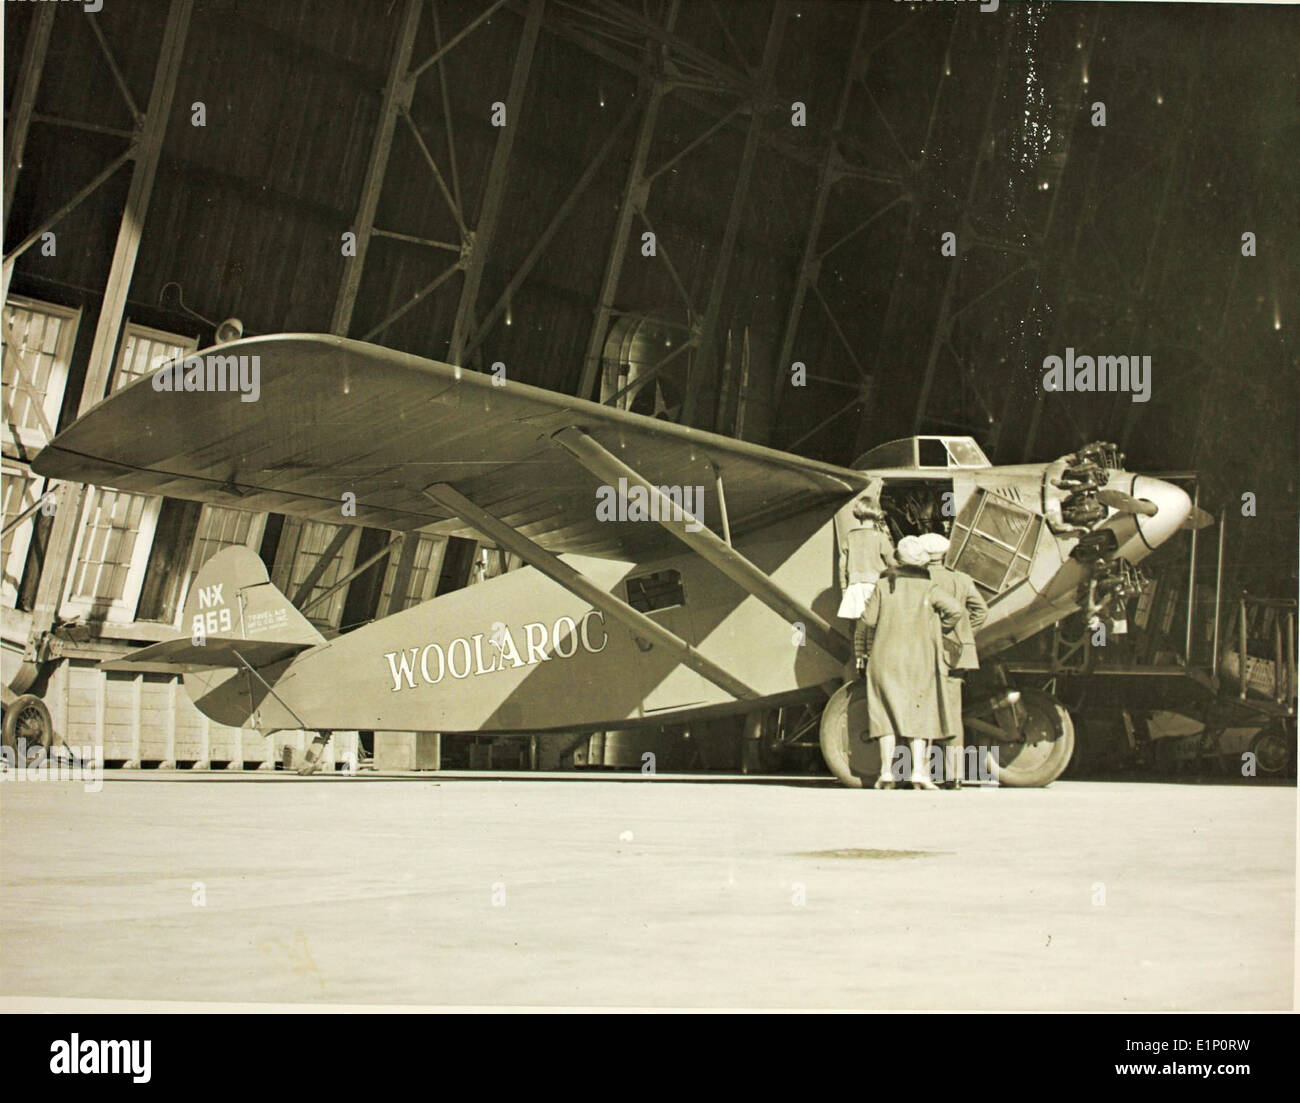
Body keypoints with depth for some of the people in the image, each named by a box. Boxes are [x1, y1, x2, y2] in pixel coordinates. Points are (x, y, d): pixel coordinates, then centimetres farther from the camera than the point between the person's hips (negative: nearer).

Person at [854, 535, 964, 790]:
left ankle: (887, 772, -1)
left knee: (889, 713, 4)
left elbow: (867, 621, -2)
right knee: (917, 714, 4)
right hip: (918, 659, -1)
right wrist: (939, 629, 7)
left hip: (885, 658, 1)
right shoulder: (928, 587, -2)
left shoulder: (883, 585, 0)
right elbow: (955, 610, -12)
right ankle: (918, 771, -6)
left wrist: (861, 652, 10)